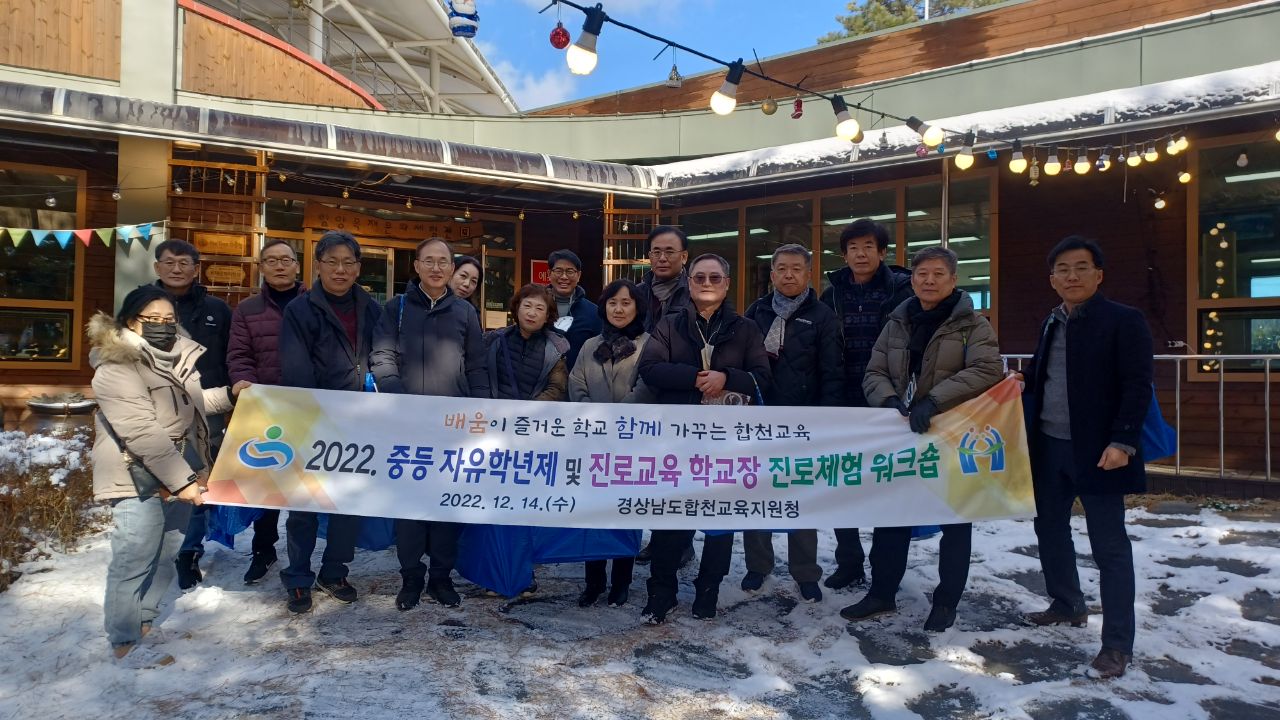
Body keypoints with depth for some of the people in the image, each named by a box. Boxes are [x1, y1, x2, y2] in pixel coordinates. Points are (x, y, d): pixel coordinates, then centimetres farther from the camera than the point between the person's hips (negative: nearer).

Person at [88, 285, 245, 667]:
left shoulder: (178, 357, 8)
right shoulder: (116, 368, -17)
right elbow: (143, 433, -24)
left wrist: (229, 394, 12)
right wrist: (181, 478, -25)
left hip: (180, 477, 8)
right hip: (139, 480, -8)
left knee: (165, 557, 17)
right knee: (133, 562, -2)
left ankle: (145, 618, 34)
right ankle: (125, 642, 10)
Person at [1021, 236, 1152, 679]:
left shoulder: (1123, 321, -9)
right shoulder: (1052, 323, 13)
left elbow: (1137, 388, -14)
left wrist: (1122, 442, -21)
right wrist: (1022, 383, 0)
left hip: (1096, 451, -7)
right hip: (1049, 446, 7)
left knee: (1109, 546, -2)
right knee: (1049, 527, 18)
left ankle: (1117, 645, 5)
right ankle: (1067, 606, 37)